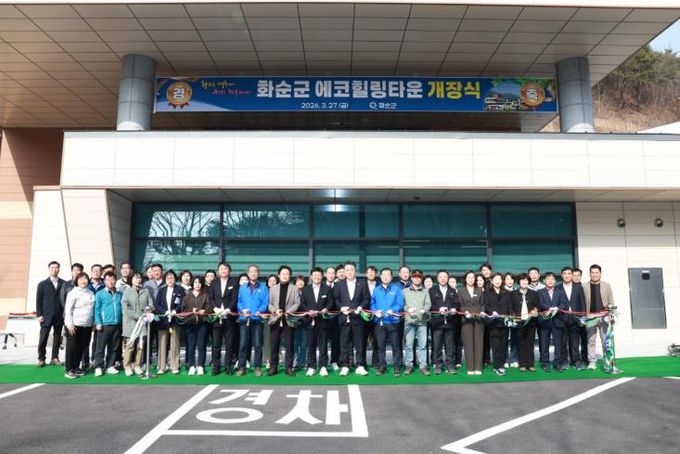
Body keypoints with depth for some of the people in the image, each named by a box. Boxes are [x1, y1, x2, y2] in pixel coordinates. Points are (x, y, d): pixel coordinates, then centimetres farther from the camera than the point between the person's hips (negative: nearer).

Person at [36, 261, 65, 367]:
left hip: (59, 316, 1)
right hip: (46, 316, -1)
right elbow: (38, 300, 3)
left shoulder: (63, 284, 5)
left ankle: (55, 358, 14)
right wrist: (39, 315, -5)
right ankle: (41, 358, 10)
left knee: (57, 338, 6)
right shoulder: (42, 284, 6)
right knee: (43, 338, 0)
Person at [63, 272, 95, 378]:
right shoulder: (73, 293, -4)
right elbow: (68, 309, -9)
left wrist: (93, 323, 10)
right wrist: (70, 324, -14)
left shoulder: (91, 293, 12)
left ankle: (76, 367, 20)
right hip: (74, 325, -5)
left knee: (81, 347, 9)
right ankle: (69, 370, 5)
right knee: (72, 347, -1)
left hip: (87, 325, 5)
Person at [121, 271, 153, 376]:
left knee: (140, 345, 4)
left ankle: (137, 365, 13)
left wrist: (148, 308, -13)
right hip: (130, 322, -3)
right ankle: (127, 366, 8)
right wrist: (138, 316, -12)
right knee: (130, 345, -3)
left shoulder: (146, 291, 12)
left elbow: (151, 304, 10)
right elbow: (125, 308, -7)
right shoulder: (127, 291, 1)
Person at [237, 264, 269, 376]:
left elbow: (265, 302, 0)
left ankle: (257, 367, 8)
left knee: (257, 344, -1)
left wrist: (260, 311, -17)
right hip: (244, 318, 2)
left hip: (257, 319, -1)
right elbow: (239, 302, 8)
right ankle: (241, 367, 7)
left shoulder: (263, 287, 9)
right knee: (243, 344, -1)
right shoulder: (242, 287, 15)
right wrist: (242, 309, -11)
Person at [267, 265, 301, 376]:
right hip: (275, 319, 1)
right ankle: (273, 367, 12)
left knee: (289, 345, 1)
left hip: (289, 320, -1)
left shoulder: (294, 288, 9)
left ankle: (289, 367, 8)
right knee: (274, 345, 3)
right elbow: (269, 303, 7)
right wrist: (275, 310, -12)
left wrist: (288, 311, -15)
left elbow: (297, 303, -1)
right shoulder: (273, 288, 14)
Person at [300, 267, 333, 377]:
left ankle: (323, 367, 8)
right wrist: (308, 311, -11)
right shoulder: (305, 289, 11)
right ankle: (311, 367, 11)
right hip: (310, 320, 1)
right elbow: (302, 304, 6)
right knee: (311, 345, 4)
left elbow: (330, 303, 2)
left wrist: (325, 309, -17)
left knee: (322, 344, 2)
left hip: (323, 320, -1)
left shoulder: (327, 289, 8)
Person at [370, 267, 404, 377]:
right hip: (379, 321, 2)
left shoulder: (397, 289, 4)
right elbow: (372, 304, 10)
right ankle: (381, 366, 15)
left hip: (392, 321, -2)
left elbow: (400, 304, -3)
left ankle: (397, 367, 9)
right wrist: (375, 311, -10)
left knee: (396, 345, 0)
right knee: (380, 345, 6)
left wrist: (393, 310, -20)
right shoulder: (376, 290, 13)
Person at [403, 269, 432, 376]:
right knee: (409, 344, -1)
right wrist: (408, 309, -12)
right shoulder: (405, 291, 13)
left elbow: (428, 304, 5)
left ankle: (423, 366, 6)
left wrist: (423, 310, -14)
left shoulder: (425, 291, 16)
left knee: (422, 344, -1)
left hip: (422, 321, 1)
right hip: (409, 320, -1)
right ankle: (409, 365, 7)